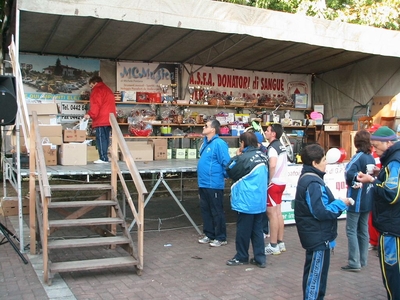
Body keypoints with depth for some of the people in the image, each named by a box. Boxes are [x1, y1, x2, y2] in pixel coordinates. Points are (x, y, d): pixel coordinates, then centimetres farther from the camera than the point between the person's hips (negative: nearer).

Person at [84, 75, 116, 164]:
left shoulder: (97, 90, -2)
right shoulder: (108, 89, 26)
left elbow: (95, 104, -14)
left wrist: (90, 114, -9)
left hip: (101, 119, -9)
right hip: (109, 119, 9)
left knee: (101, 138, -9)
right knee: (105, 138, 8)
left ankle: (103, 158, -12)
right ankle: (105, 157, 8)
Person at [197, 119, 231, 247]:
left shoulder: (219, 144, -17)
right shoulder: (205, 143, 12)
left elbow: (226, 163, -18)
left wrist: (225, 177, -6)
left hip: (214, 184, -9)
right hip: (203, 184, 9)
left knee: (217, 212, 3)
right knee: (205, 210, 16)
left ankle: (221, 238, 15)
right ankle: (209, 235, 29)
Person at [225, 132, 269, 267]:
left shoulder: (243, 158, -18)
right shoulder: (262, 156, 3)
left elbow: (229, 172, -7)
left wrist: (237, 157, 3)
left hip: (246, 201, -7)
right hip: (260, 201, 7)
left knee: (243, 230, 7)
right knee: (258, 229, 13)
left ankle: (241, 257, 19)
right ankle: (260, 258, 16)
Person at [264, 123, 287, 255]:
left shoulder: (272, 148, -17)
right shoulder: (281, 146, 13)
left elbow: (272, 165, -32)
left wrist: (269, 179, -20)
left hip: (274, 183, -9)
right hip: (281, 182, 9)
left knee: (272, 213, -4)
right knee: (278, 213, 13)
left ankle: (273, 246, 0)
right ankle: (280, 243, 20)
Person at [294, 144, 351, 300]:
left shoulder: (307, 178, 10)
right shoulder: (313, 183, -24)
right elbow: (321, 212, -27)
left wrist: (337, 204, 5)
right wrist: (340, 204, -15)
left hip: (314, 235, 11)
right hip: (319, 237, -11)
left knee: (312, 273, 21)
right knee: (316, 275, 0)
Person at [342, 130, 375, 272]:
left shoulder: (358, 157, -17)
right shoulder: (371, 158, 6)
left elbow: (348, 174, -30)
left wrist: (355, 180, -13)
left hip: (356, 200, -8)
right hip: (367, 200, 8)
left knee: (351, 230, -2)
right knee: (363, 230, 15)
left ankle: (354, 263, -2)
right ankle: (362, 260, 23)